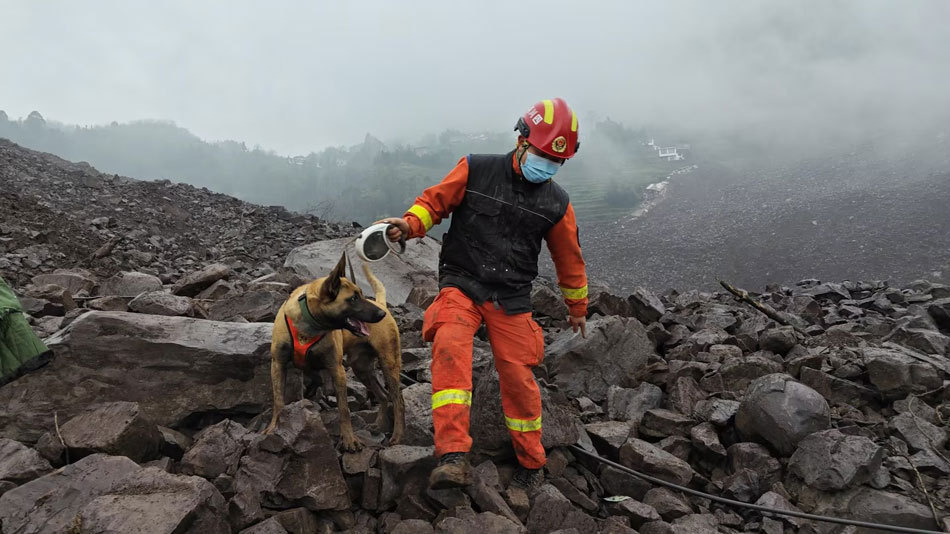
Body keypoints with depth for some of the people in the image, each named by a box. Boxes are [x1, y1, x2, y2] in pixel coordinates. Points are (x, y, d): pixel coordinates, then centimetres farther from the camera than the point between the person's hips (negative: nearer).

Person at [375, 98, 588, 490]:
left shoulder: (556, 204, 4)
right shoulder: (476, 170, -2)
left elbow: (569, 259, 14)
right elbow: (435, 200, 2)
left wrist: (578, 308, 23)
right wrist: (410, 224, -20)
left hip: (511, 298, 2)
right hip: (461, 283, -1)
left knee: (517, 375, -1)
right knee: (450, 346, -28)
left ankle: (531, 462, 23)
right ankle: (453, 457, -30)